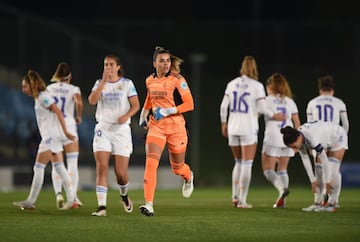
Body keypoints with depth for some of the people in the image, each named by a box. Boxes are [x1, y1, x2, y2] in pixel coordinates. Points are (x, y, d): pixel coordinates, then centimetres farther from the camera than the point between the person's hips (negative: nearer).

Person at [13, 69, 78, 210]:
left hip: (51, 136, -10)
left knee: (38, 168, -9)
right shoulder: (39, 97, 16)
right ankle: (71, 200, 7)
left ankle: (30, 201, -8)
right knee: (59, 168, 8)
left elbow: (58, 112, -17)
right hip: (50, 137, 10)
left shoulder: (43, 96, -12)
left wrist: (65, 132, -18)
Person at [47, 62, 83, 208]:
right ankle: (73, 195, -3)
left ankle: (58, 193, -10)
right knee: (72, 164, 4)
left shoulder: (49, 89, 7)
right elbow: (79, 102, -21)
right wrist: (79, 117, -6)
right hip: (68, 126, -2)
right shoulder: (73, 89, -2)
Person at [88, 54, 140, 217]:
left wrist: (126, 116, -18)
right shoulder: (99, 83, 9)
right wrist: (104, 82, -14)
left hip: (121, 129, -1)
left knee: (121, 172, -3)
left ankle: (124, 195, 30)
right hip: (102, 129, 1)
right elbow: (92, 101, -8)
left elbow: (136, 105, 0)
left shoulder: (127, 83, 4)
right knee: (101, 168, -13)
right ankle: (101, 206, -16)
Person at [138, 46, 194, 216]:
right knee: (151, 162, -19)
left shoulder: (177, 80, -9)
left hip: (176, 127, -2)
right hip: (156, 126, 3)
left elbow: (189, 104, -12)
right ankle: (149, 204, -24)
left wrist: (167, 111, -20)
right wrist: (143, 115, 18)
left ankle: (188, 177, 52)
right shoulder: (150, 80, 5)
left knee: (177, 168, 13)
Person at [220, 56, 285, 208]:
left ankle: (235, 197, 11)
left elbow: (224, 106, 4)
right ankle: (242, 201, -4)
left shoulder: (232, 84, 4)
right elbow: (262, 109, -11)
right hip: (249, 129, -4)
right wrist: (274, 116, 7)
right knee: (247, 165, 0)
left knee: (238, 163, 18)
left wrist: (224, 124, 16)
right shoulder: (257, 86, -8)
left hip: (233, 128, 4)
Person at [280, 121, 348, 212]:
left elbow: (324, 160, -34)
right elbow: (305, 160, -8)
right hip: (328, 141, 8)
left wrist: (327, 182, -25)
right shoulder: (298, 138, -19)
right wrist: (312, 180, -6)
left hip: (338, 137, -8)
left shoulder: (312, 138, -42)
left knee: (332, 171, -14)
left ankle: (332, 204, -11)